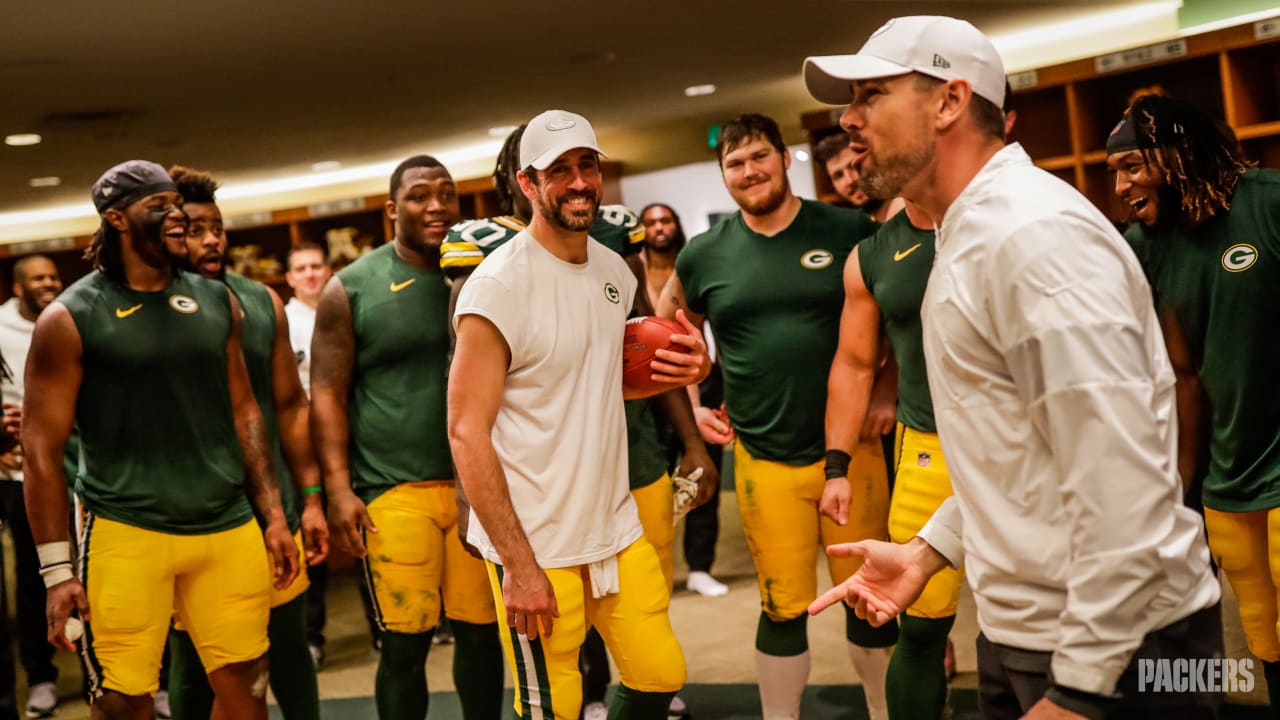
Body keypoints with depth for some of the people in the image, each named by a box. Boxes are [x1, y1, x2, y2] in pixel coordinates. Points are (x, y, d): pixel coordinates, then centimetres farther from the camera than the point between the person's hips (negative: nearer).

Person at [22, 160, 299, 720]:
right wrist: (56, 569, -9)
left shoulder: (217, 302, 9)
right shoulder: (70, 318, -5)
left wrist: (273, 515, 10)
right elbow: (42, 450, -5)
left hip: (229, 528, 4)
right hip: (126, 533, -4)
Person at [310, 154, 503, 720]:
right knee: (405, 644, 1)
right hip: (394, 489, -2)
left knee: (482, 630, 7)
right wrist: (338, 488, -8)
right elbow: (327, 393, 0)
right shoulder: (352, 289, 1)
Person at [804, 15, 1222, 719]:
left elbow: (1122, 487, -25)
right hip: (1021, 634, 9)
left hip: (1111, 651, -9)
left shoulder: (1032, 231, -20)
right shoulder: (968, 239, 12)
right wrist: (928, 549, 9)